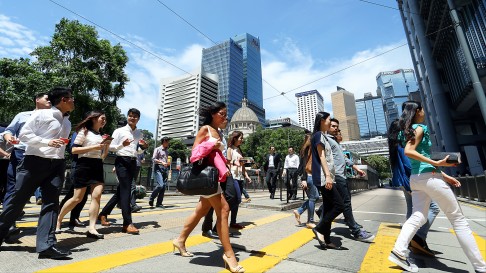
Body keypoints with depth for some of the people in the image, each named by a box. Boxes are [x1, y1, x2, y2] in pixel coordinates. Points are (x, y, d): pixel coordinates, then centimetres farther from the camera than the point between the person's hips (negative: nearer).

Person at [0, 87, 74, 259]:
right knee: (17, 200, 5)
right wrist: (47, 142, -19)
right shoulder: (41, 114, -2)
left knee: (51, 203, -4)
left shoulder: (67, 123, 17)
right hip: (35, 161, -4)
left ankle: (46, 245, -5)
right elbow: (23, 134, -7)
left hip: (56, 165, 5)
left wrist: (62, 162, 16)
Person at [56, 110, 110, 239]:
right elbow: (74, 150, -9)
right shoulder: (84, 131, 1)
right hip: (84, 165, -5)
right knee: (77, 198, 0)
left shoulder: (102, 135, 17)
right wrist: (93, 147, -16)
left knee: (97, 196, -8)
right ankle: (58, 219, 26)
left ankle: (91, 228, -7)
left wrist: (107, 145, 2)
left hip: (98, 166, 5)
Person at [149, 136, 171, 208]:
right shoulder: (158, 149, 3)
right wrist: (162, 162, -15)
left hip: (165, 168, 6)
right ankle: (151, 199, 6)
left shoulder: (167, 151, 20)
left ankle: (159, 203, 9)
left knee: (164, 186, 1)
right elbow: (153, 159, -4)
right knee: (160, 185, -17)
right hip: (158, 168, -6)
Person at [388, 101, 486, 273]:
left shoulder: (409, 131, 20)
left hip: (416, 179, 8)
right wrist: (436, 163, -21)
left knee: (418, 217, 5)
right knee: (458, 220, 4)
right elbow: (409, 151, -23)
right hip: (428, 176, -8)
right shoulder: (419, 128, -7)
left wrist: (444, 175, 21)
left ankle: (398, 252, -3)